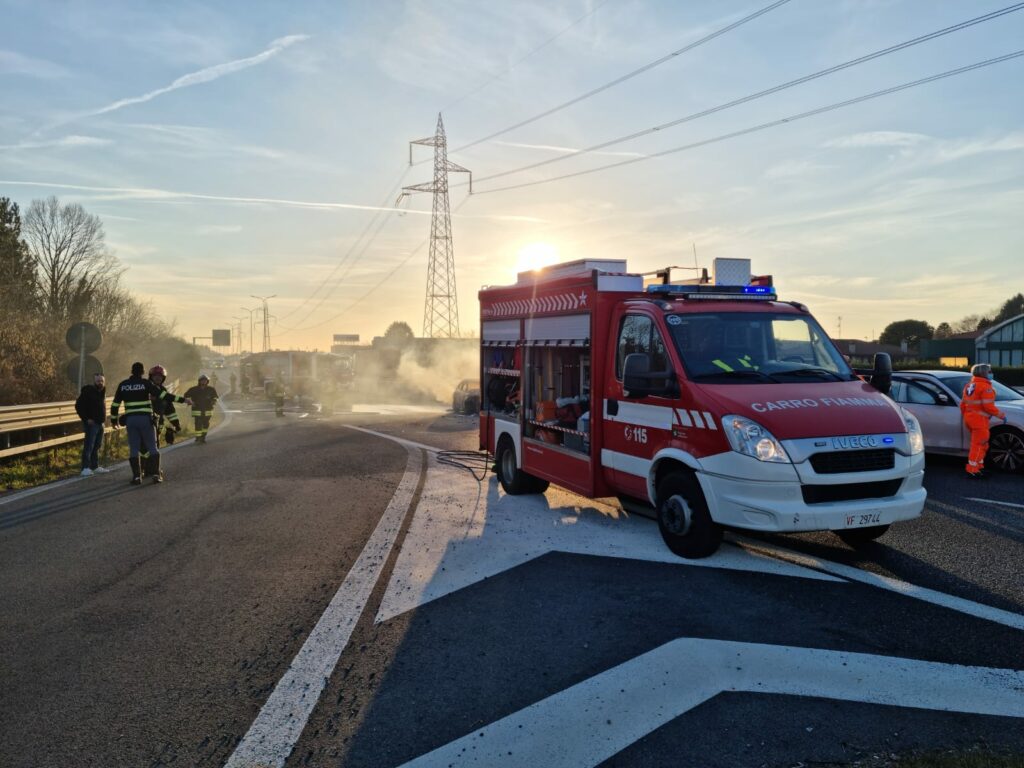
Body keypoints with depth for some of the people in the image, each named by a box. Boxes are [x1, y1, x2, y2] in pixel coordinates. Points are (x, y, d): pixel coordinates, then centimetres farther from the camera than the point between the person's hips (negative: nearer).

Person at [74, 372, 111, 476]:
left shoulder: (102, 392, 14)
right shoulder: (88, 391, -10)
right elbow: (78, 406, -13)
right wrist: (86, 419, -16)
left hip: (100, 423, 8)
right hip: (91, 423, -8)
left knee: (97, 446, 13)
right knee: (89, 446, -11)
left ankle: (95, 467, 20)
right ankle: (85, 468, -11)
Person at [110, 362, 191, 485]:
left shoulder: (123, 385, 7)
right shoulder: (146, 383, -4)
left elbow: (115, 404, 11)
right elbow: (164, 395, -9)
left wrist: (114, 419, 23)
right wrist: (182, 399, -7)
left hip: (130, 420, 3)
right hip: (145, 419, -3)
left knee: (133, 449, 7)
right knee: (152, 447, 7)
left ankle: (136, 476, 4)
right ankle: (155, 474, 2)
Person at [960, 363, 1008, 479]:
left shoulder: (969, 385, 13)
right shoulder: (985, 387, -15)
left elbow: (962, 404, 17)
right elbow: (988, 406, -20)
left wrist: (966, 416, 27)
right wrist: (1002, 415, -10)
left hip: (969, 418, 9)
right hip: (979, 420, -9)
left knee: (981, 444, 20)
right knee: (978, 445, -4)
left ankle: (979, 467, 26)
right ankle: (972, 470, -2)